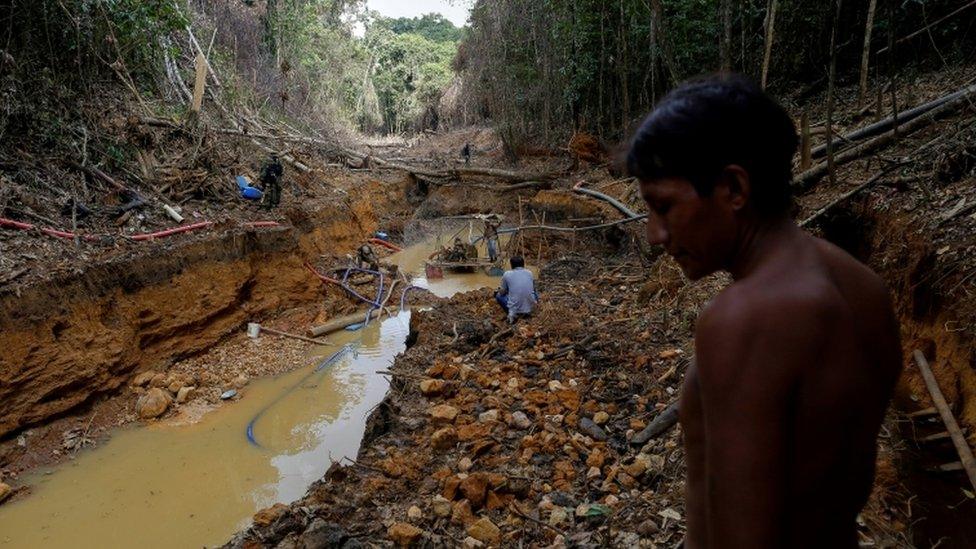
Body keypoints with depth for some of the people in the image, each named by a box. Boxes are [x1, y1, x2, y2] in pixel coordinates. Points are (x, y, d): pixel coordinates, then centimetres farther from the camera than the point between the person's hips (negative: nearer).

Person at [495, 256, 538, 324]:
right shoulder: (529, 273, 5)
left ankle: (512, 314, 8)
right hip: (530, 308, 4)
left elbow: (502, 292, 7)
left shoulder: (507, 274, -3)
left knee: (498, 295, 24)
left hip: (515, 309, -3)